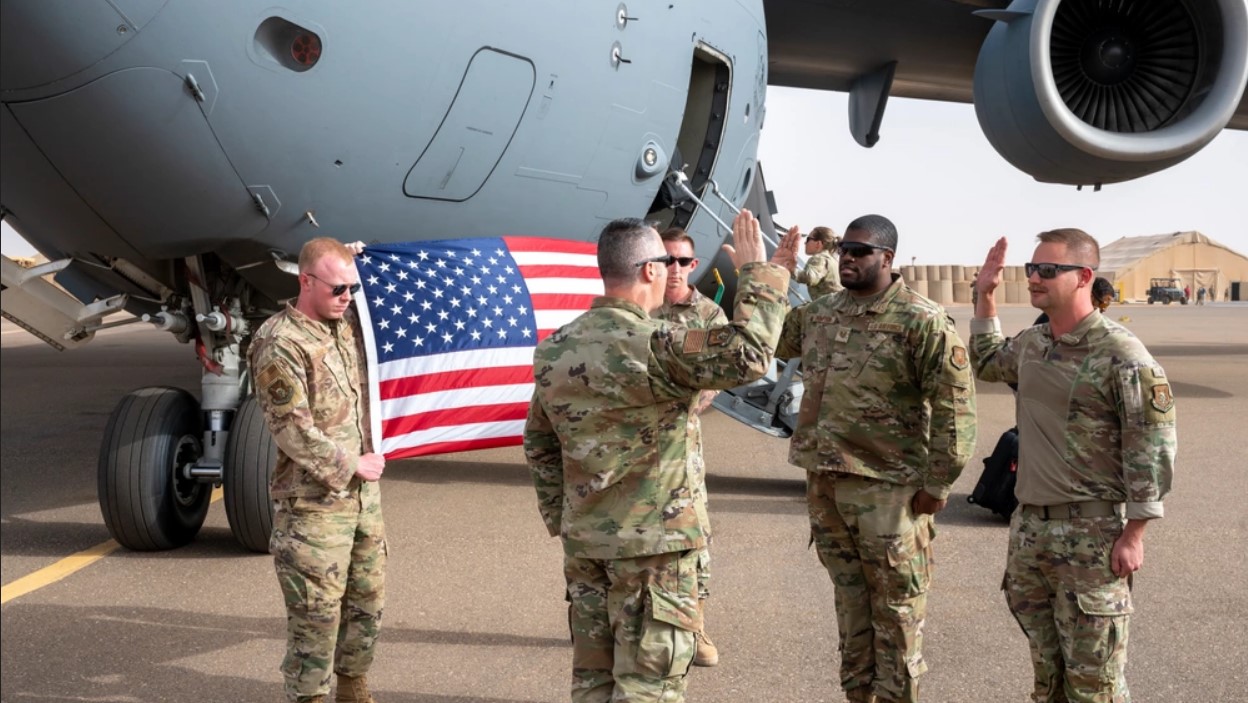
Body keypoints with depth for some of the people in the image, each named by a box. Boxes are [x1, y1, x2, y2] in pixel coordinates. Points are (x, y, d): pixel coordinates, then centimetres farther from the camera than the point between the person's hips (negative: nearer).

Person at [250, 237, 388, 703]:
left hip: (364, 495, 8)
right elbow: (292, 431, -19)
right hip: (314, 504, -8)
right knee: (316, 613, -1)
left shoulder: (347, 323, 7)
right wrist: (352, 465, -13)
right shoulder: (280, 345, -17)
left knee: (367, 601, 18)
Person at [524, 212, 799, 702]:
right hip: (652, 541, -7)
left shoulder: (555, 349, 5)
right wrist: (759, 271, -14)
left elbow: (539, 446, 12)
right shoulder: (653, 345, -19)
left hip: (582, 541, 7)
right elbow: (748, 354, -27)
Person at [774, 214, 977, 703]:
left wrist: (937, 482, -14)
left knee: (896, 607, 5)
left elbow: (954, 406, -13)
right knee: (850, 599, 18)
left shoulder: (922, 322, -12)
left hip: (887, 487, -6)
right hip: (824, 481, 7)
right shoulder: (817, 313, 8)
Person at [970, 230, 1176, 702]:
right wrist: (986, 296, 21)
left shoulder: (1121, 354, -14)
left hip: (1091, 533, -7)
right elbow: (986, 364, 31)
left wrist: (1134, 533, -16)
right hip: (1029, 524, 7)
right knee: (1044, 661, 18)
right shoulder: (1031, 343, 8)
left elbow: (1152, 447, -14)